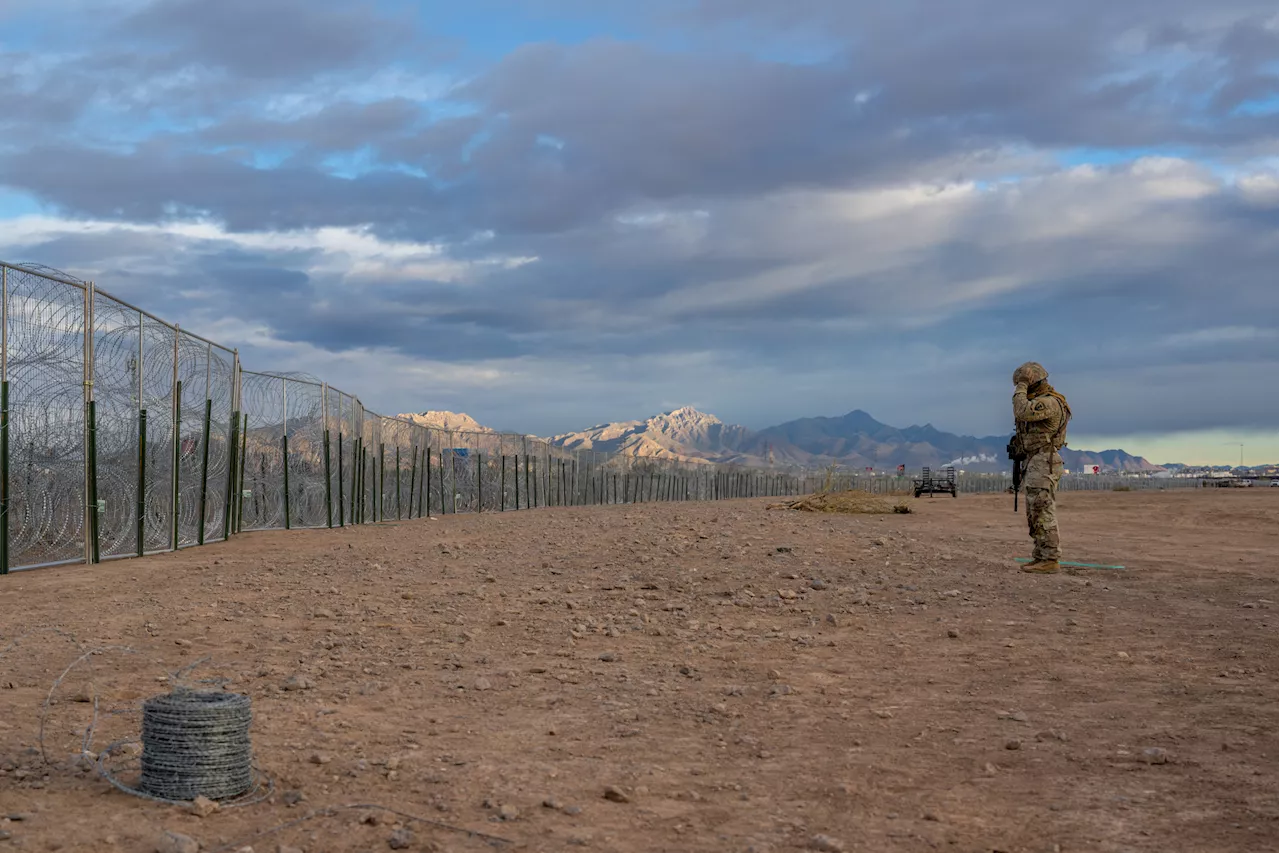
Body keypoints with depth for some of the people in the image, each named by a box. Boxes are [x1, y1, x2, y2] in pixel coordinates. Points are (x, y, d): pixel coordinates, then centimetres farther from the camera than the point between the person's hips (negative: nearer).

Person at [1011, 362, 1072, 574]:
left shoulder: (1049, 402, -16)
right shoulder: (1039, 402, 18)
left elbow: (1022, 412, -30)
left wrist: (1021, 389, -15)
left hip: (1043, 464, -11)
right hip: (1035, 463, 11)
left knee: (1044, 513, -10)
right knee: (1035, 514, 11)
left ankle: (1050, 560, -8)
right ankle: (1040, 558, 14)